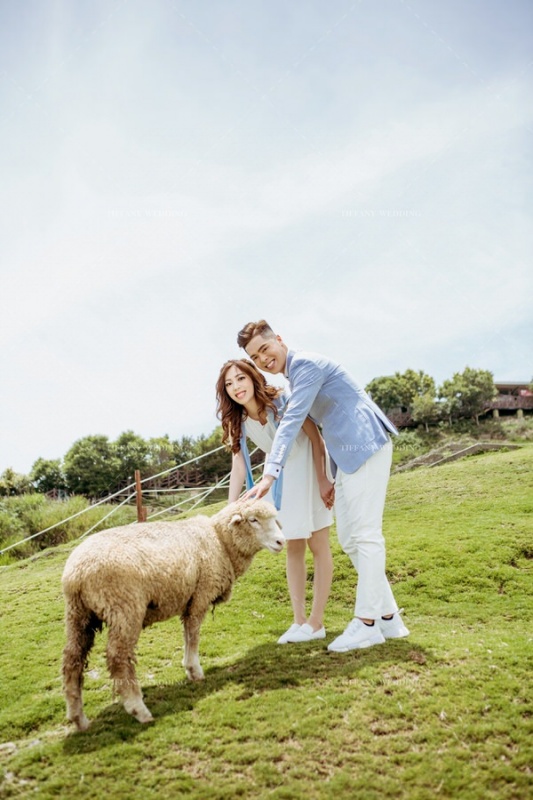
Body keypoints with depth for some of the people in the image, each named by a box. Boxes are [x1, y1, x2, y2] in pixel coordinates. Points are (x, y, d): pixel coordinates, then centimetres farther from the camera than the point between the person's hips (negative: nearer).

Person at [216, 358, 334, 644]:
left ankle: (316, 622, 8)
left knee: (318, 545, 1)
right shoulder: (237, 422, -11)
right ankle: (299, 621, 17)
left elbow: (316, 438, -19)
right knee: (292, 547, 8)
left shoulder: (282, 401, -25)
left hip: (311, 469, -5)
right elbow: (239, 466, -13)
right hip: (282, 477, 5)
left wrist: (322, 480, -21)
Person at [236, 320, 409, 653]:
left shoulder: (306, 364, -12)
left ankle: (367, 623, -2)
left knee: (366, 534, -8)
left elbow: (292, 422, -23)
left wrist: (269, 475, -30)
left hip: (366, 447, -10)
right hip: (347, 456, 10)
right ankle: (389, 617, 16)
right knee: (349, 537, 9)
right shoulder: (294, 373, 17)